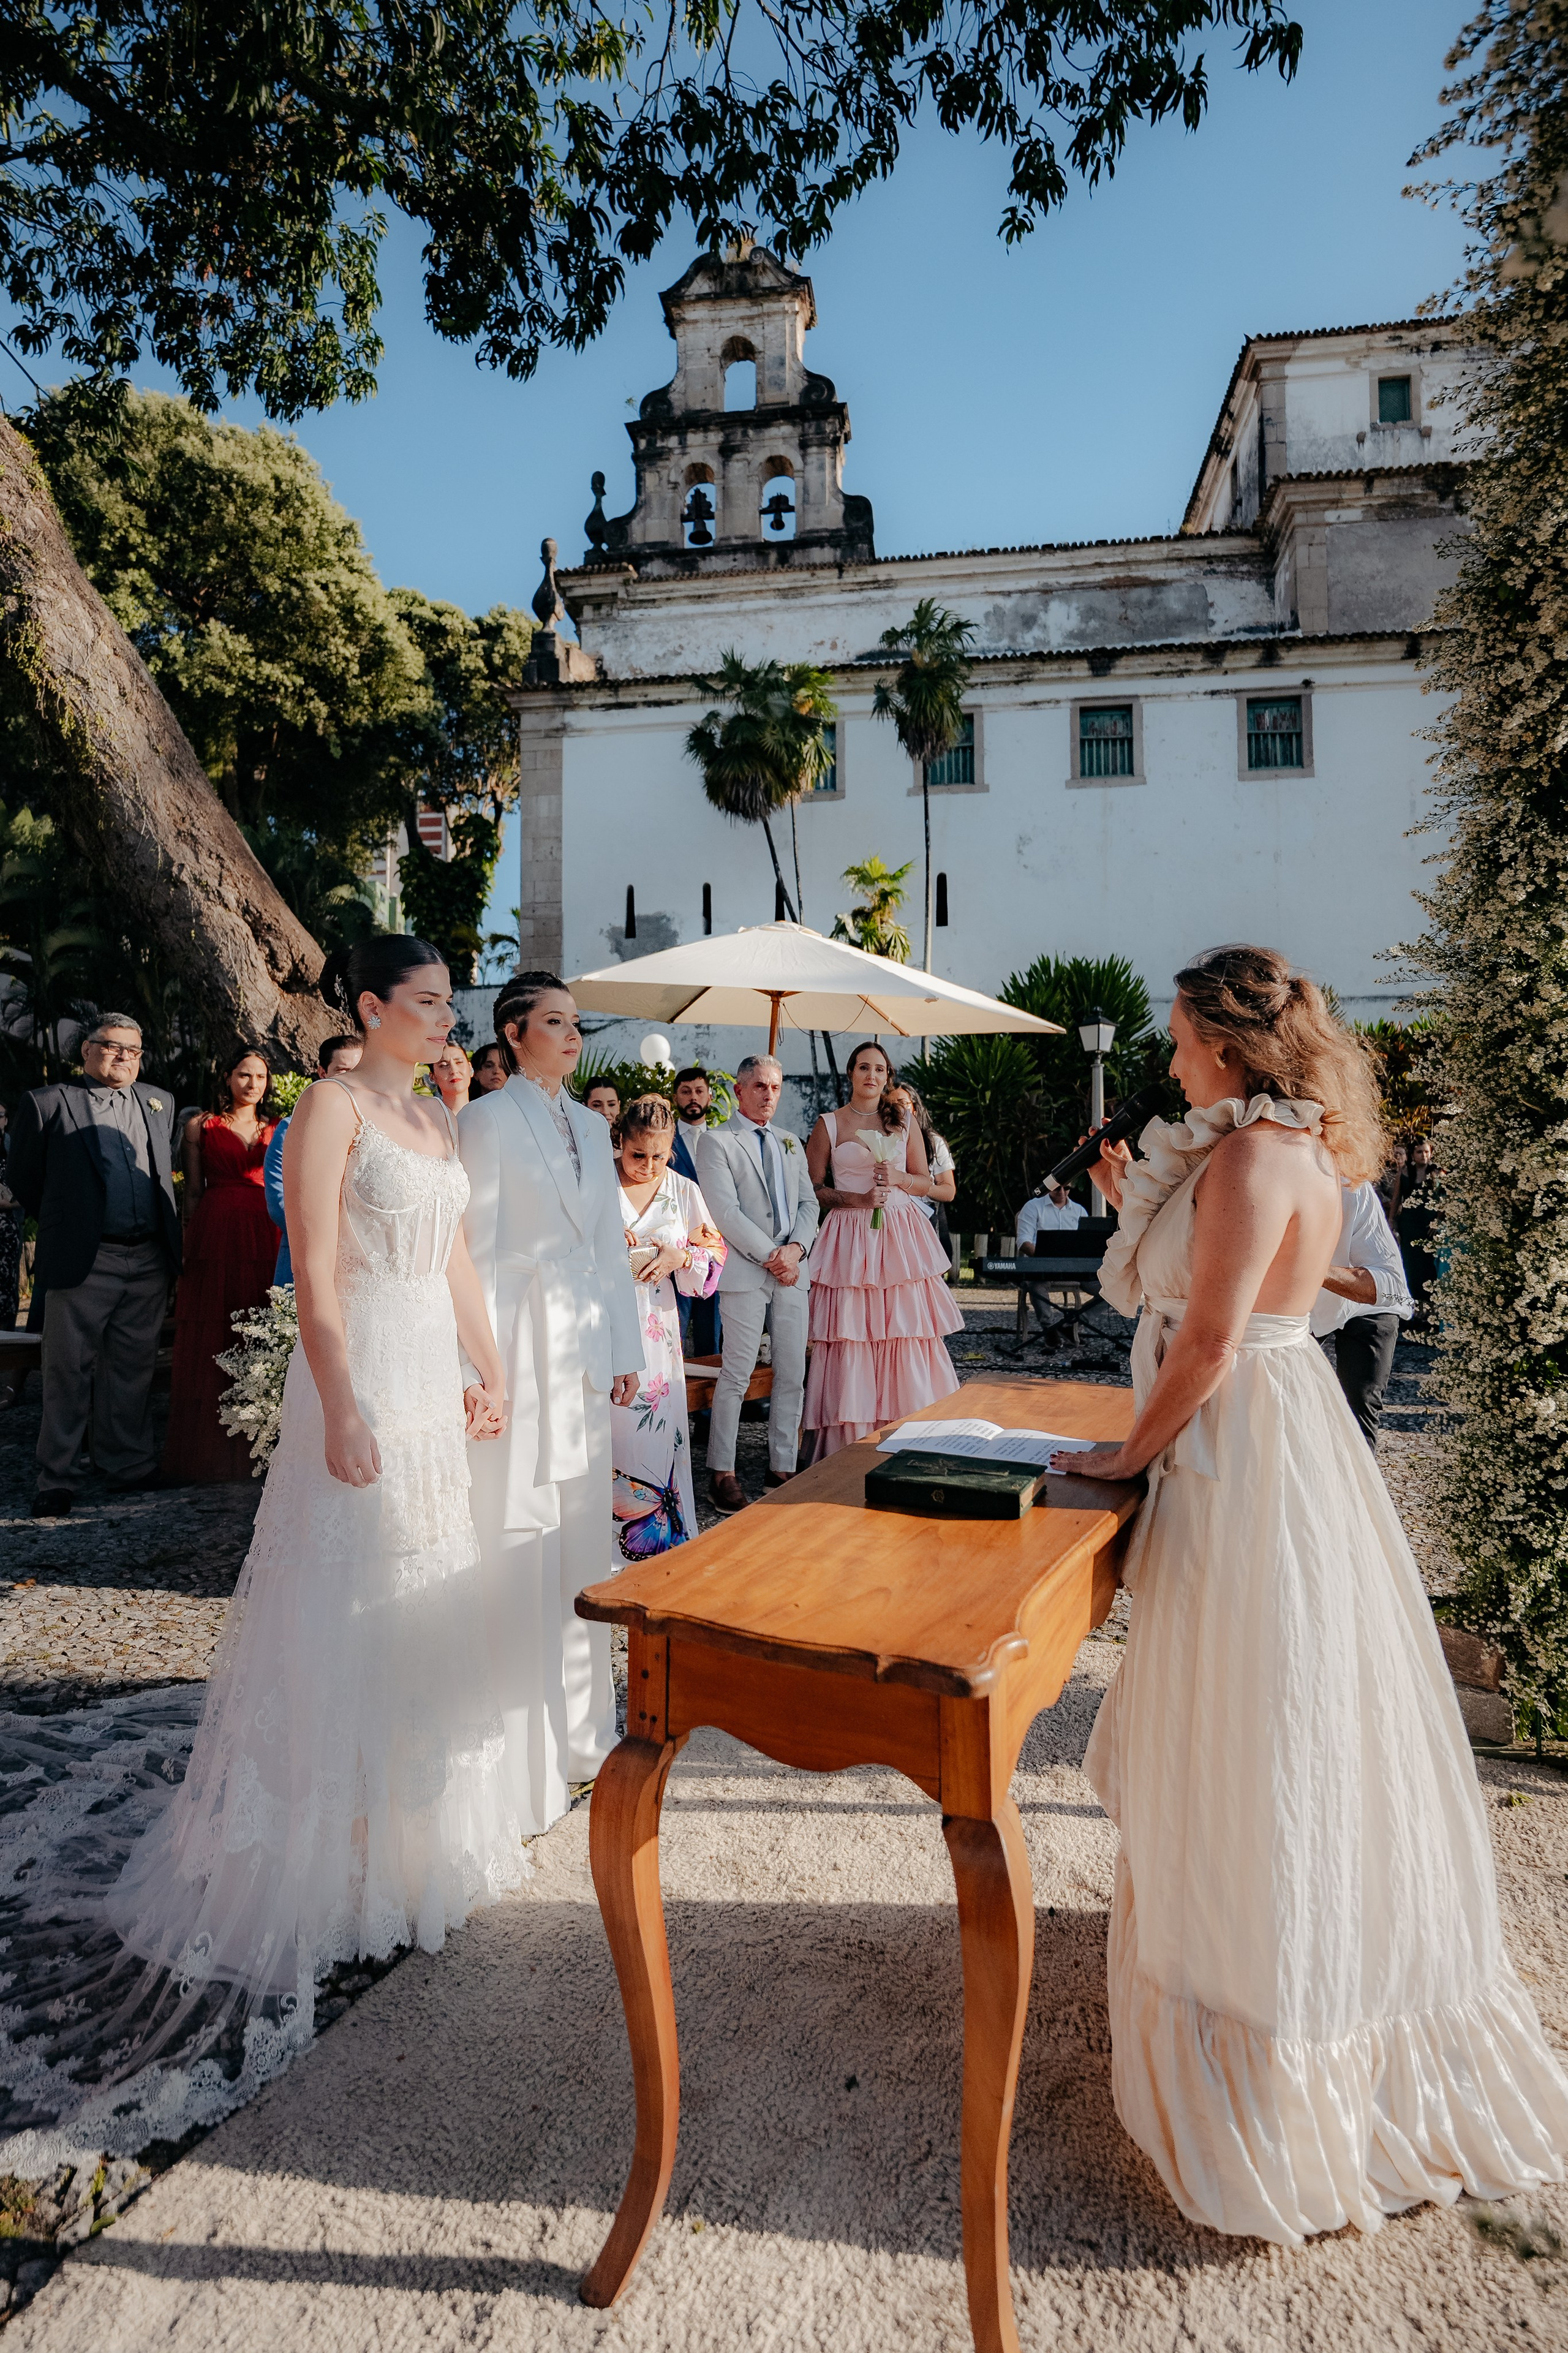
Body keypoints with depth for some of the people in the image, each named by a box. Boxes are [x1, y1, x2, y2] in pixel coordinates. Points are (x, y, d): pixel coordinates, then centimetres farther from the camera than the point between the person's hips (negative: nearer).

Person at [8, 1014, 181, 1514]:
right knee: (69, 1372, 3)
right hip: (81, 1264, -4)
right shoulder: (47, 1103, 0)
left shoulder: (160, 1102, 14)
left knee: (133, 1370, 12)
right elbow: (21, 1176, 6)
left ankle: (130, 1464, 23)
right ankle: (54, 1481, 13)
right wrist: (61, 1221, 11)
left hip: (149, 1262, 4)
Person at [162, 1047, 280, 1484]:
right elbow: (193, 1192, 9)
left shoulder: (278, 1130, 16)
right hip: (215, 1238, -1)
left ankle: (258, 1450, 9)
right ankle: (207, 1453, 9)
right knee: (210, 1344, 1)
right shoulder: (202, 1126, 11)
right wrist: (188, 1246, 0)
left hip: (266, 1240, 2)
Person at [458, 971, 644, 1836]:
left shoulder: (590, 1124, 14)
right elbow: (480, 1248, -10)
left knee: (582, 1540, 14)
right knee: (517, 1546, -2)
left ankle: (579, 1732, 30)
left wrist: (624, 1350, 12)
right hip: (522, 1345, -7)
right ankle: (519, 1761, 11)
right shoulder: (488, 1119, -6)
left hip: (585, 1352, 7)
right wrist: (486, 1368, -14)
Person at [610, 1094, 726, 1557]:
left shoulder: (683, 1192, 9)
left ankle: (659, 1538, 19)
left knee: (658, 1428, 5)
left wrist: (681, 1257, -11)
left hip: (656, 1326, 3)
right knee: (605, 1430, -5)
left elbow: (714, 1260, 9)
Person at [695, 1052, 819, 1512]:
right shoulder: (716, 1140, -1)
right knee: (737, 1374, -4)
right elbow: (725, 1211, -10)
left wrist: (796, 1247, -4)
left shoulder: (790, 1142, 19)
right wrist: (771, 1256, -12)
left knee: (792, 1375, 6)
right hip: (746, 1271, -6)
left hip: (792, 1269, 6)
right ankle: (721, 1473, 5)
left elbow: (808, 1202, 14)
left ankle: (782, 1469, 15)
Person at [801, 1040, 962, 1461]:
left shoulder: (904, 1123, 12)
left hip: (901, 1236, 2)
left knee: (906, 1336, -1)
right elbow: (813, 1189, 3)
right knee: (850, 1338, -6)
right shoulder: (829, 1125, 6)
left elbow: (926, 1182, 13)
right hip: (849, 1237, -2)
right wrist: (857, 1198, -11)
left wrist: (898, 1178, -7)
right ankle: (849, 1453, 1)